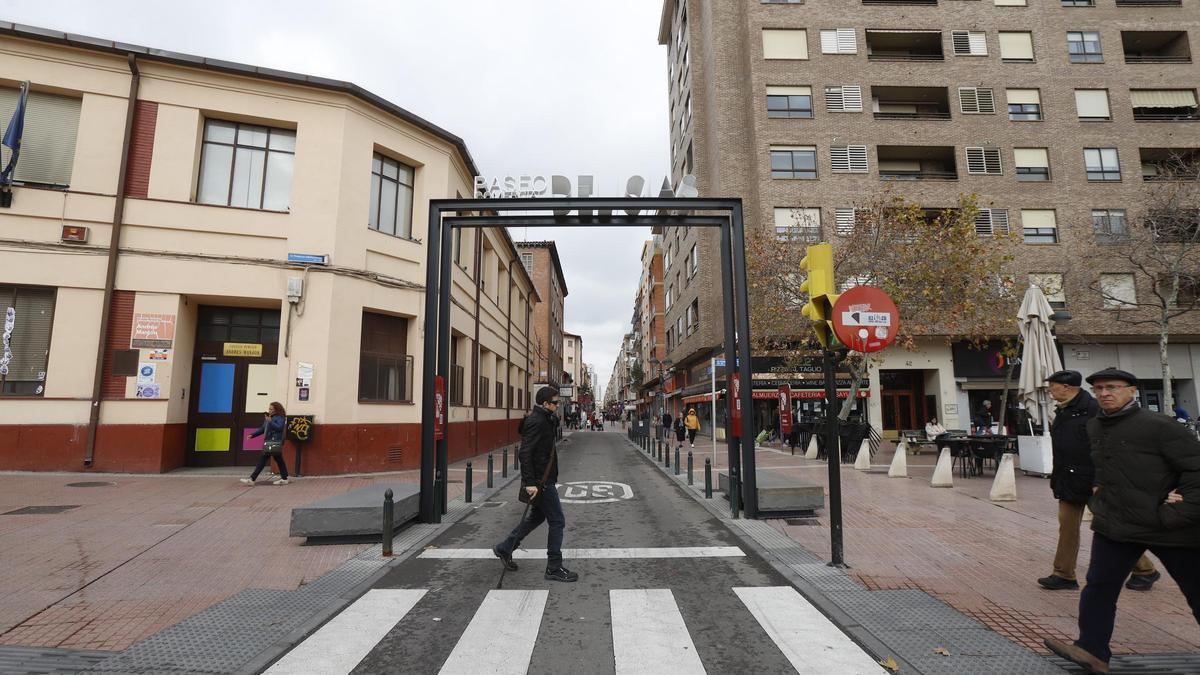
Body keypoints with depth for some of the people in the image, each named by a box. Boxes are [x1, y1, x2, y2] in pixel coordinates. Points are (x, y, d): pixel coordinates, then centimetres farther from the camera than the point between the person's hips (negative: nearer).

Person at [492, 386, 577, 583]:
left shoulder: (544, 419, 11)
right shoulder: (536, 422, -20)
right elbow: (524, 453, -26)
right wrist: (530, 483, -28)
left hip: (543, 479, 11)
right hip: (540, 481, -11)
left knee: (537, 516, 22)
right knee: (557, 521, -2)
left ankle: (504, 548, 33)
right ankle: (554, 568, 9)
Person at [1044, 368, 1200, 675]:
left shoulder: (1160, 427, -15)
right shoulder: (1093, 428, 5)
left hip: (1170, 530, -5)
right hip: (1113, 525, 5)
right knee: (1099, 586, 3)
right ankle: (1092, 650, 10)